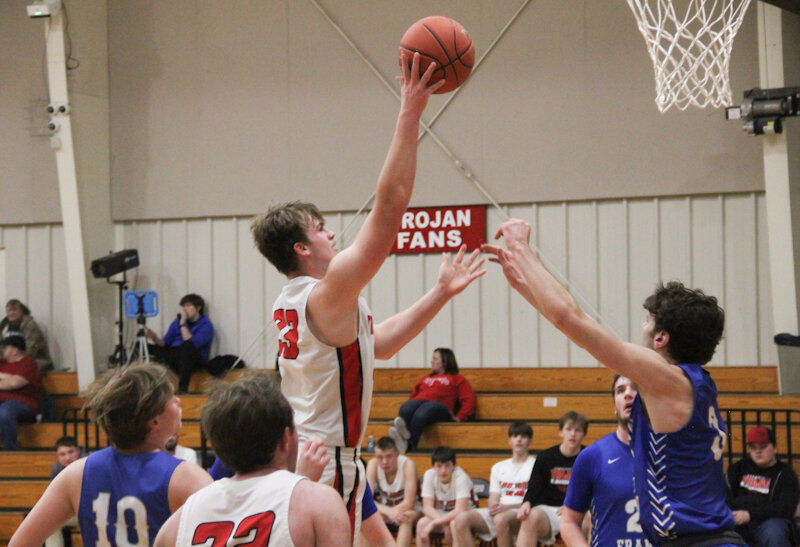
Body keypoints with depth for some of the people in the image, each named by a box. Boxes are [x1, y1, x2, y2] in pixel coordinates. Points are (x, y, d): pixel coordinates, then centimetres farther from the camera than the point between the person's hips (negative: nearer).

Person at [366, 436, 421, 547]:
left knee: (407, 517, -37)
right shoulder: (373, 465, -18)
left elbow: (409, 502, -27)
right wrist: (389, 511, -39)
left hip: (408, 510, -3)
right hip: (385, 507, 3)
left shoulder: (407, 464, -26)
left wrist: (384, 513, -31)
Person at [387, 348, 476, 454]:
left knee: (420, 414, -41)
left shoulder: (456, 379, 26)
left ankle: (408, 445, -61)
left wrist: (459, 417, -3)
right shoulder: (425, 378, 40)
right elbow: (414, 394, 33)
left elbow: (469, 400, 14)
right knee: (405, 409, -36)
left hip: (439, 405, -4)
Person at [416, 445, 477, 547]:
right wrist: (444, 524, -31)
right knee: (422, 524, -25)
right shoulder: (429, 475, -14)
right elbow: (427, 507, -14)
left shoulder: (461, 477, -26)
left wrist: (434, 523, -35)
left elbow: (460, 511, -32)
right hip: (441, 515, 4)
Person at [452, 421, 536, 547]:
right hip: (498, 512, 5)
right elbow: (493, 498, 18)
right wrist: (494, 506, -9)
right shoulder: (498, 467, 25)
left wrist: (508, 506, -19)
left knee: (501, 518, -40)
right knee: (461, 519, -21)